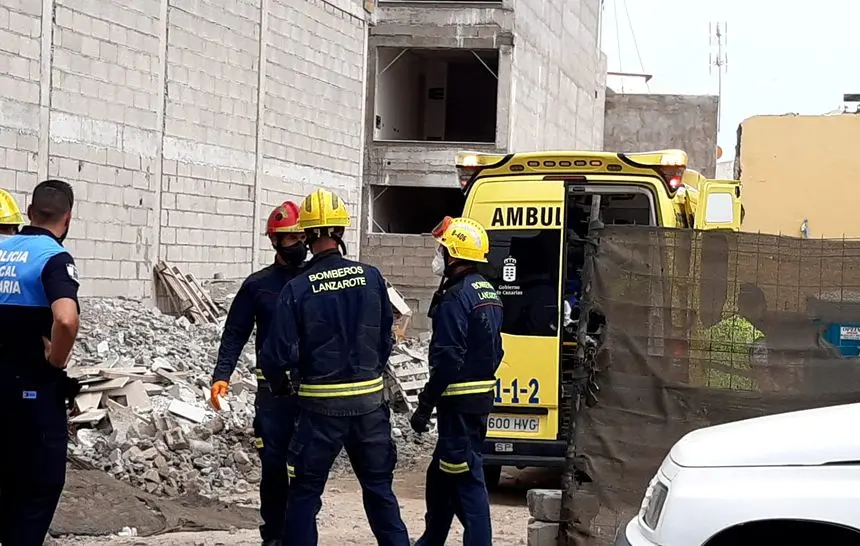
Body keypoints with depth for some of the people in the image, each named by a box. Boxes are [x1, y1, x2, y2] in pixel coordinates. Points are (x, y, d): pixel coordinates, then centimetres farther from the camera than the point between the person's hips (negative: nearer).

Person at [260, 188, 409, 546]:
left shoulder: (297, 289, -12)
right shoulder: (371, 277, -4)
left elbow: (278, 354, -10)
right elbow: (386, 337, 5)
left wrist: (280, 381, 12)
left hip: (320, 405, -3)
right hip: (369, 400, 3)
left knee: (305, 492, 8)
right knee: (379, 488, 15)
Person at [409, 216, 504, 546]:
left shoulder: (455, 298, -17)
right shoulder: (488, 293, 13)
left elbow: (447, 360, -22)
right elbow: (494, 351, 18)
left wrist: (424, 407, -16)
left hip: (460, 403, -10)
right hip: (482, 397, 10)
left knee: (466, 480, -7)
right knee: (440, 474, 21)